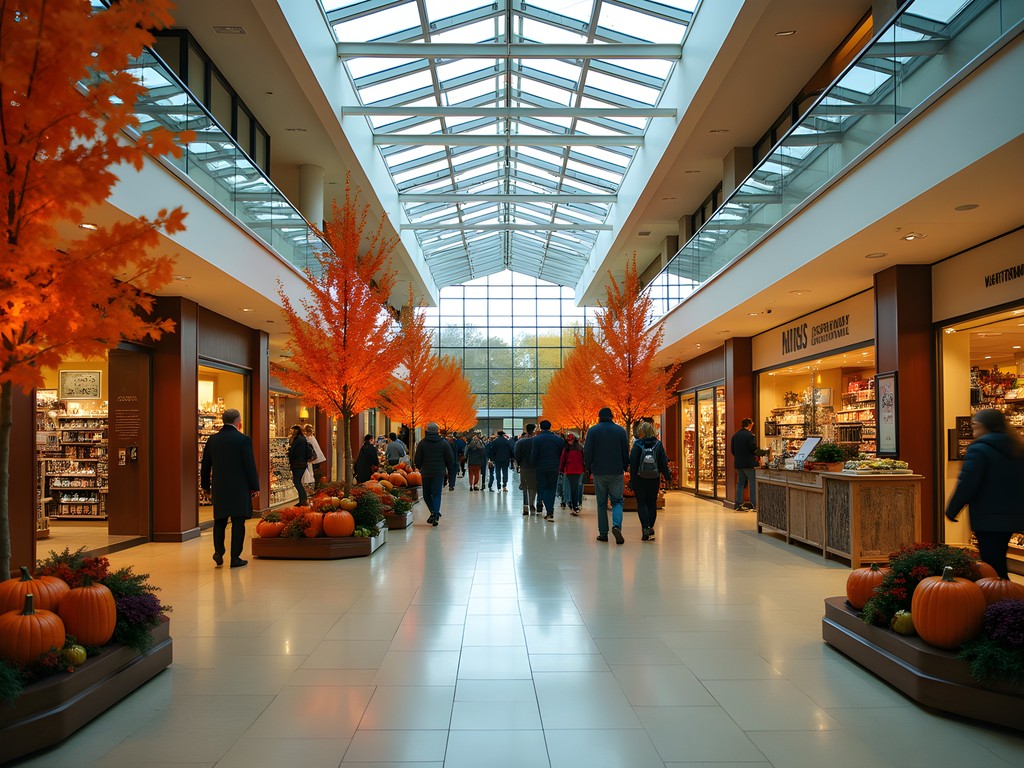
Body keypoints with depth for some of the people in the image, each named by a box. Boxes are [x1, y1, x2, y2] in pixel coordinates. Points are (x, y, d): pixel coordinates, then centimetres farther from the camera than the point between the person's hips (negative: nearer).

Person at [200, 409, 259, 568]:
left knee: (220, 521, 17)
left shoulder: (212, 440, 4)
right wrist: (255, 487, -1)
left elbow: (205, 465, 11)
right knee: (238, 522, 3)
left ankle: (218, 551, 7)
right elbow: (250, 465, -10)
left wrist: (205, 486, 22)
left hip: (219, 488, 4)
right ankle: (235, 558, 5)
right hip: (239, 489, -4)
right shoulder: (244, 439, -10)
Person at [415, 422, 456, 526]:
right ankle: (435, 514, -11)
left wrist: (419, 469, 19)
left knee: (427, 494, 13)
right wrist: (449, 470, 17)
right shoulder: (443, 443, 0)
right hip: (439, 472, 0)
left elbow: (418, 460, 1)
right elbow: (450, 459, 3)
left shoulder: (422, 443, -2)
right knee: (437, 494, 1)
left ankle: (434, 513, 4)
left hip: (426, 472, 0)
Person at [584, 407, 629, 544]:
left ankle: (603, 533, 7)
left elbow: (587, 452, -2)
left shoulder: (593, 431, -1)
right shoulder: (620, 430, 3)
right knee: (617, 501, 6)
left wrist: (588, 468, 9)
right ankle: (616, 525, -19)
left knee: (601, 503, 8)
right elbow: (626, 451, 6)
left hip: (599, 472, 0)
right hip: (616, 472, 1)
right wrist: (625, 467, 16)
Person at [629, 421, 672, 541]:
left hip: (639, 478, -2)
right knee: (652, 503, 12)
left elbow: (633, 463, -7)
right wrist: (667, 476, 12)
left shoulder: (637, 445, -7)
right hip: (654, 479, 2)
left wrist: (632, 479, -2)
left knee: (642, 503, 4)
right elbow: (663, 462, 2)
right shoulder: (658, 444, 0)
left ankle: (645, 528, -8)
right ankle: (650, 528, 8)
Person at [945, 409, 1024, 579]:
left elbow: (966, 485, -19)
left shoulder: (979, 449, -16)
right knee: (999, 563, 19)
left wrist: (951, 511, -8)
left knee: (992, 567, -4)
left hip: (988, 520, -8)